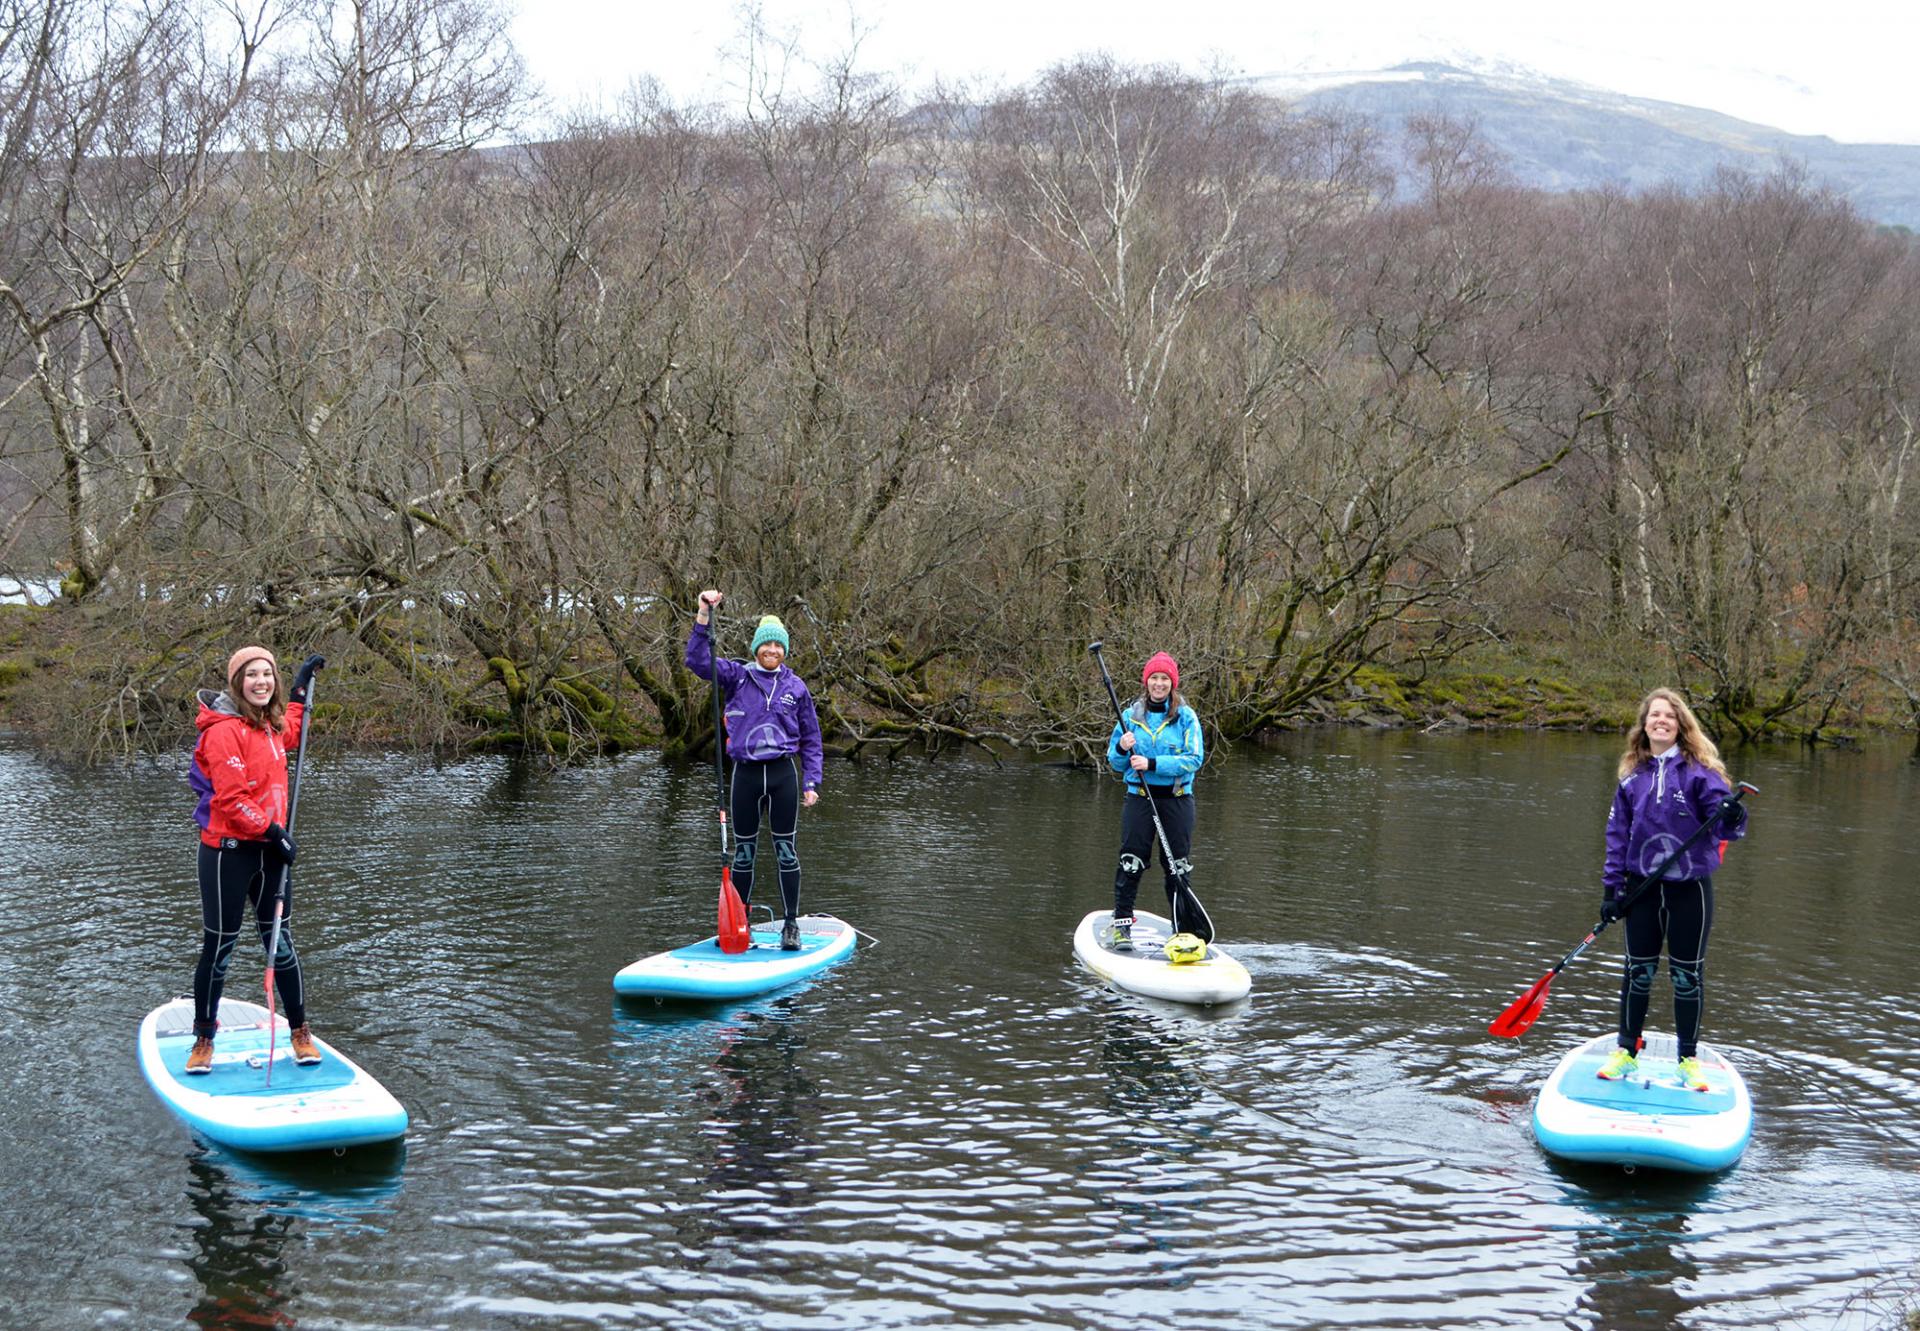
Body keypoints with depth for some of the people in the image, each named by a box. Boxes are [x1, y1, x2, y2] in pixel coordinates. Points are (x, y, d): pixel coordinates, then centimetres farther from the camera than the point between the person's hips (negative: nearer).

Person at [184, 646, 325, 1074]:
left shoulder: (268, 725, 10)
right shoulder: (225, 730, -16)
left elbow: (288, 736, 36)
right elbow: (232, 799, -21)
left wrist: (300, 688, 32)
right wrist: (273, 831, -17)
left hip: (268, 848, 7)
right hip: (229, 851, -7)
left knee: (281, 943, 11)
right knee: (219, 947, 2)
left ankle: (300, 1033, 19)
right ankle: (204, 1039, 15)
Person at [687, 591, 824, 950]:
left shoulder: (796, 686, 6)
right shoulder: (737, 677, 3)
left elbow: (811, 739, 10)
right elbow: (698, 661, -10)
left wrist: (811, 782, 3)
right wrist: (704, 616, -20)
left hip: (783, 774, 0)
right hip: (746, 774, 0)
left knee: (786, 850, 1)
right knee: (743, 852, 7)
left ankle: (791, 924, 7)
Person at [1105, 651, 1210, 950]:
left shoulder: (1186, 716, 0)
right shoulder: (1131, 716, 7)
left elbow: (1195, 759, -10)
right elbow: (1115, 763, 11)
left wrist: (1153, 764, -18)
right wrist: (1122, 749, -12)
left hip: (1176, 799, -1)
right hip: (1139, 797, 1)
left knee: (1178, 865, 2)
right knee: (1131, 862, -4)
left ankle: (1184, 931, 9)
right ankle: (1122, 925, 4)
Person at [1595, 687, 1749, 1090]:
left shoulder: (1699, 770, -6)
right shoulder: (1633, 776, 4)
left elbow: (1722, 821, -12)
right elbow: (1618, 834, 6)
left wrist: (1732, 820, -36)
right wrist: (1612, 888, 2)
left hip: (1690, 888, -2)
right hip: (1643, 887, 2)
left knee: (1687, 975, 6)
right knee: (1639, 972, 9)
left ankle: (1689, 1060, 18)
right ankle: (1626, 1052, 22)